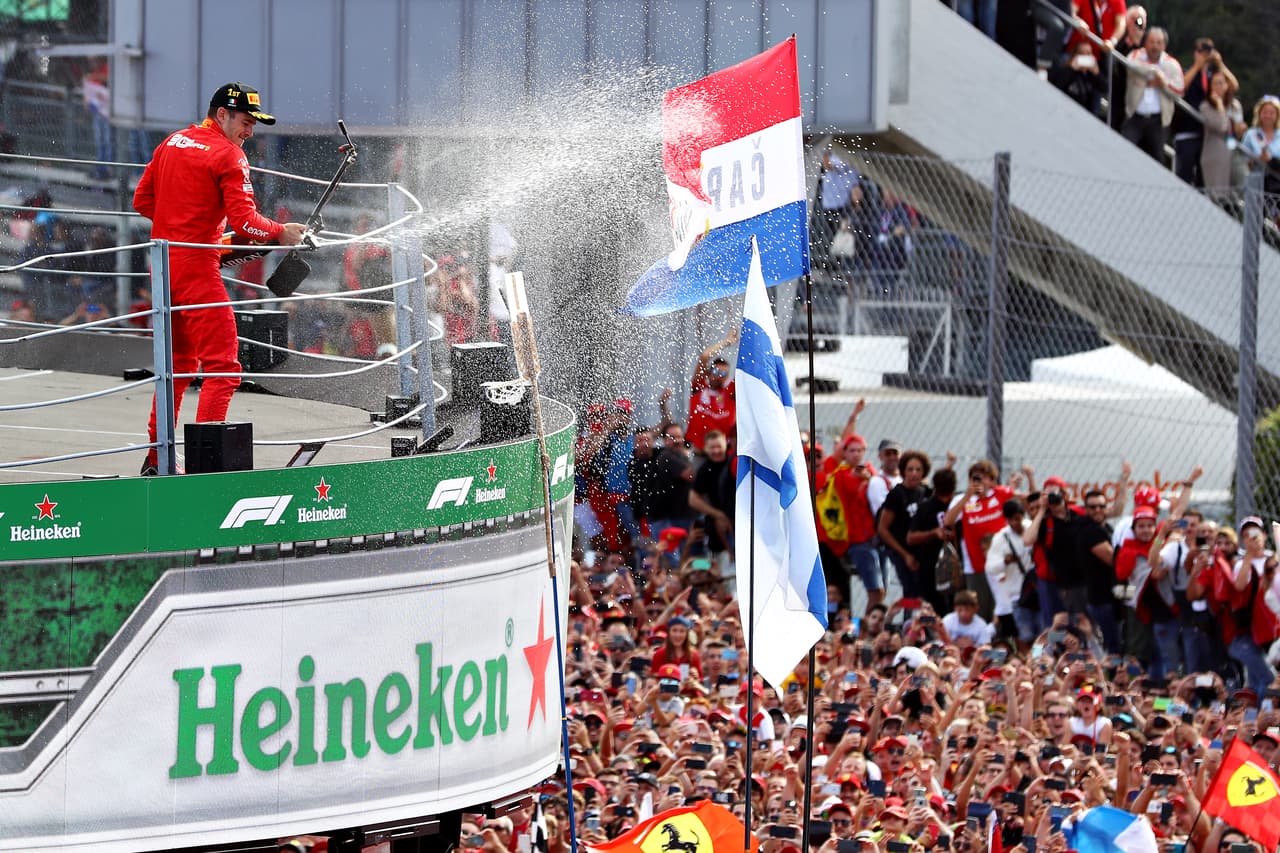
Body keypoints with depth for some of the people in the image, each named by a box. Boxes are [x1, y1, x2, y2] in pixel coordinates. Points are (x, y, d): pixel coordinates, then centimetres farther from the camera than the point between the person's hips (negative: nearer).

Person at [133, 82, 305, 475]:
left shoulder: (172, 143, 13)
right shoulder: (228, 155, -10)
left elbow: (142, 200, 17)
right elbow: (243, 220, -18)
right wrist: (280, 233, -5)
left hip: (164, 262, 9)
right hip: (196, 266, -9)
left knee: (178, 364, 20)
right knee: (222, 367, -8)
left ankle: (155, 460, 25)